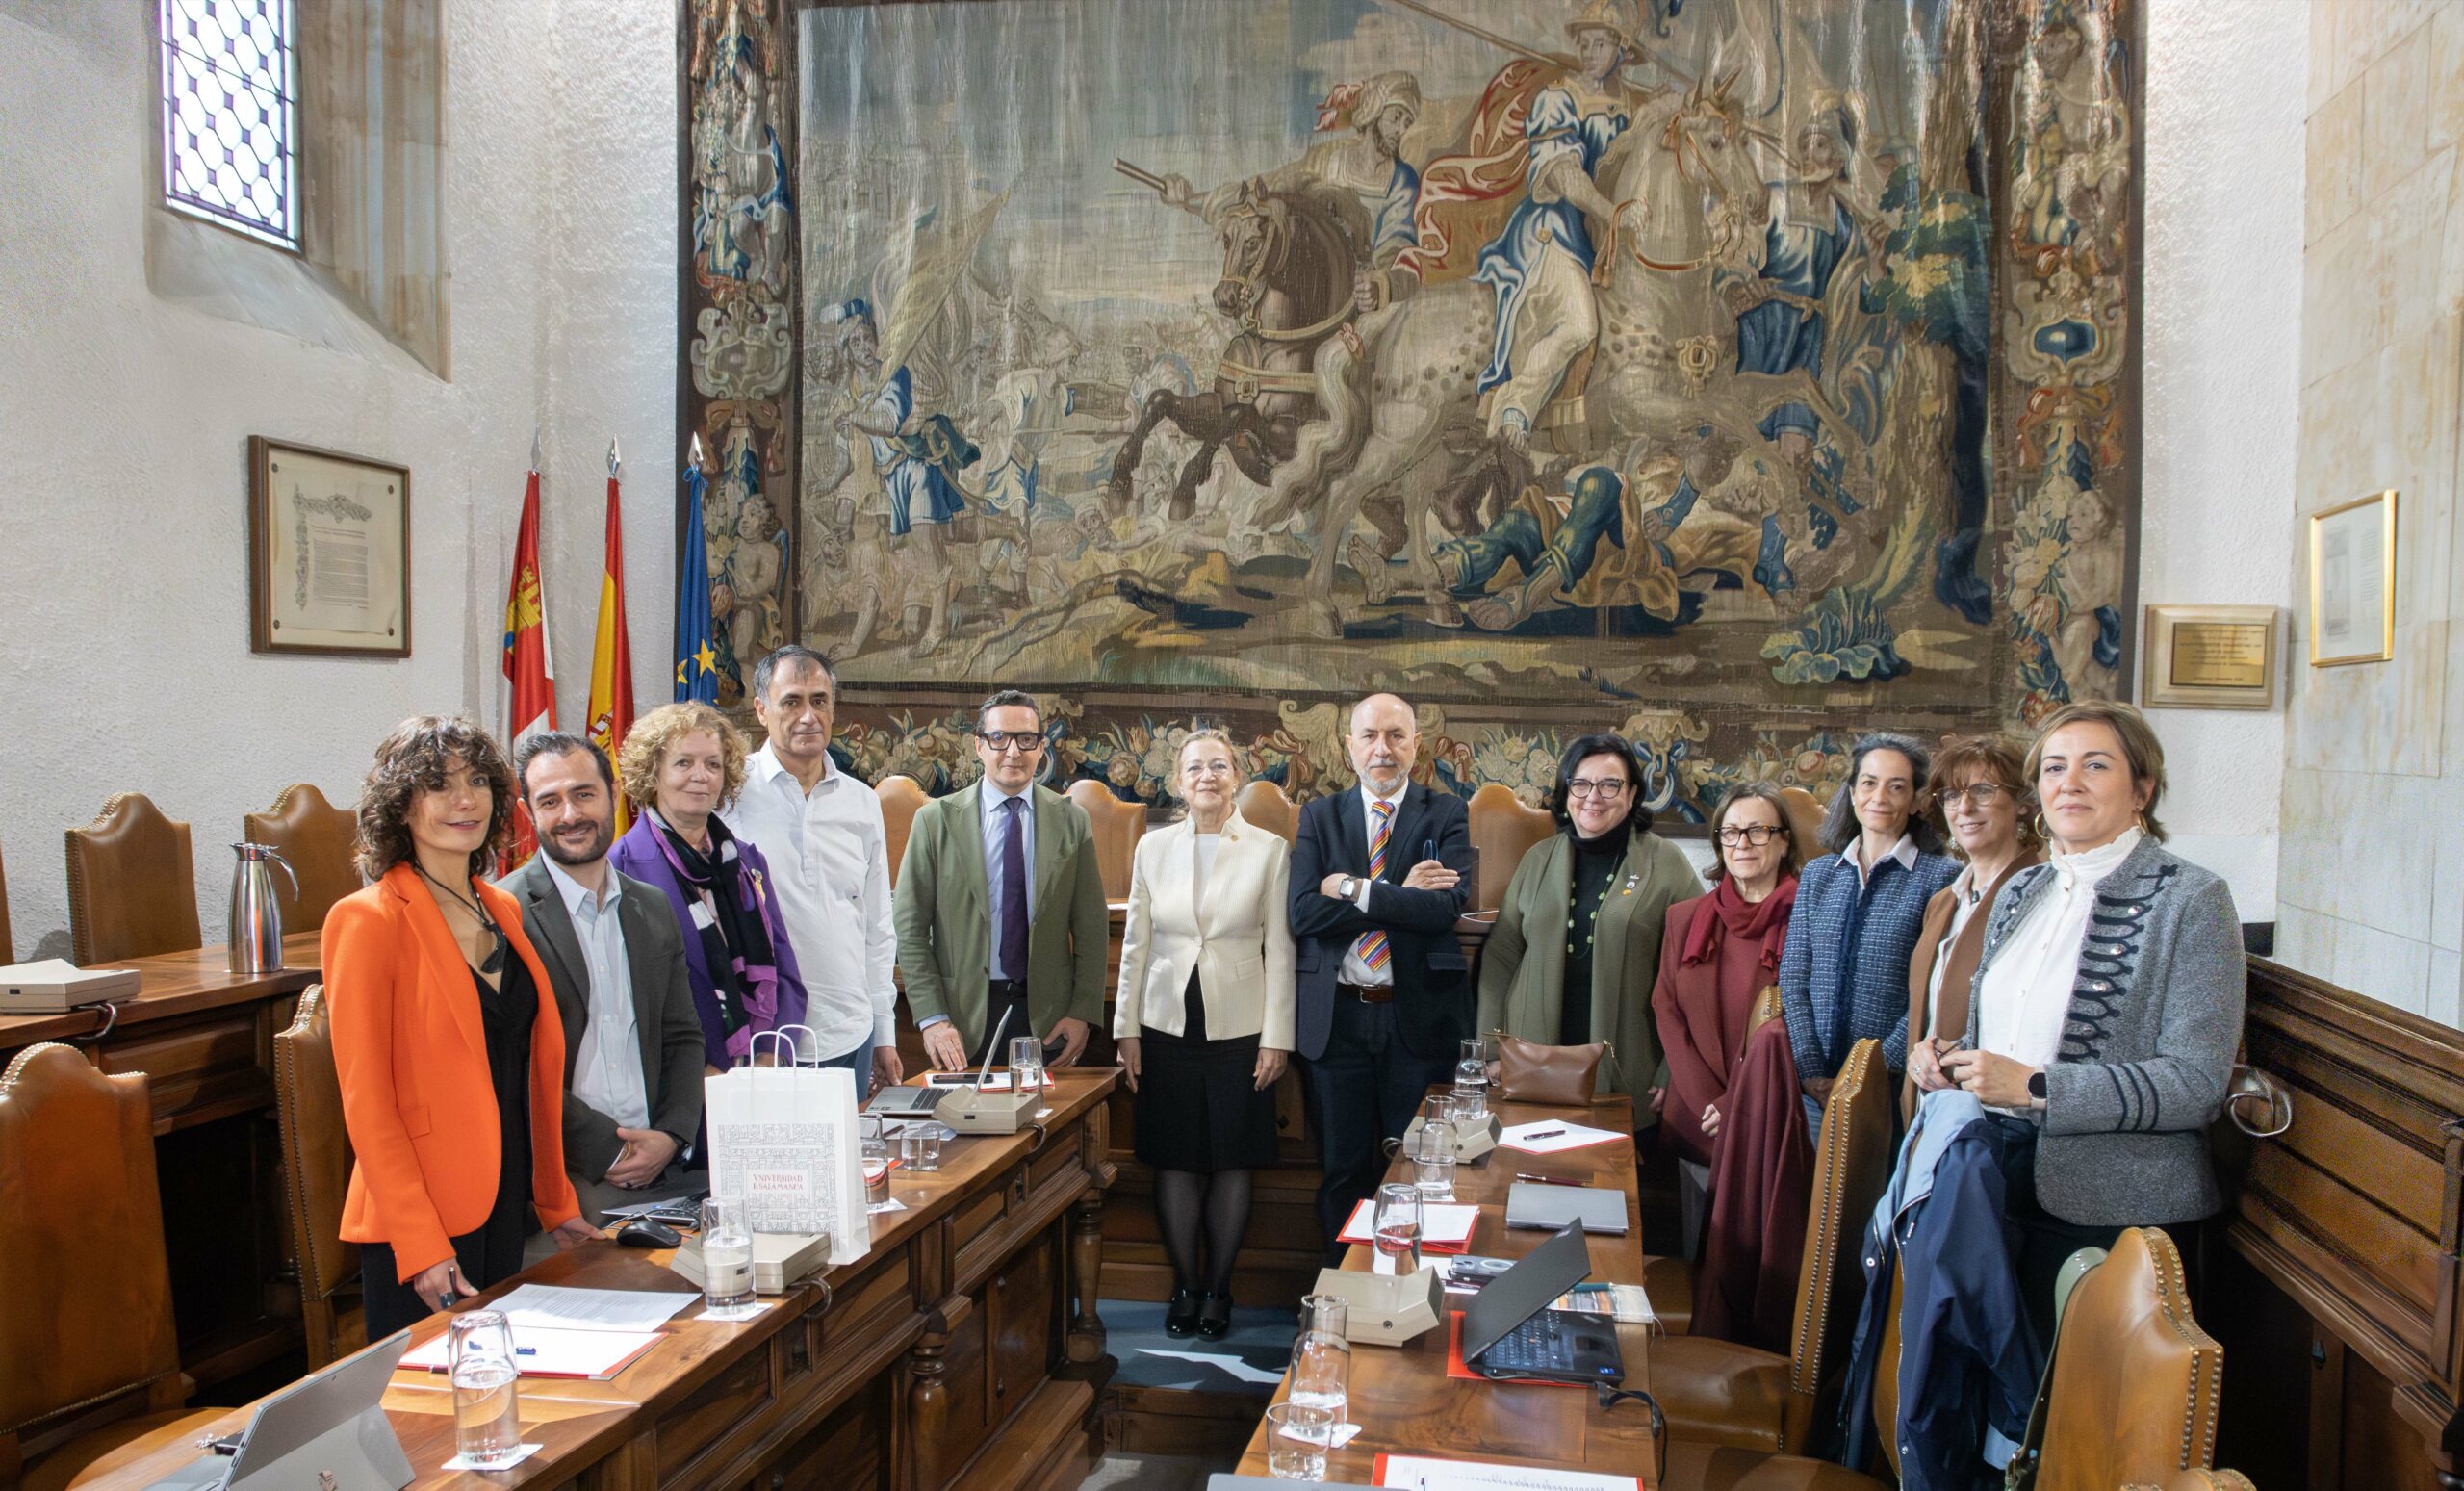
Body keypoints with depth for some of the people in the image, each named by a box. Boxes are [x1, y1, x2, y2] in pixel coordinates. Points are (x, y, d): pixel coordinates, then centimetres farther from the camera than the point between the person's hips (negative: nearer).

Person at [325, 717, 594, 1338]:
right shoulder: (368, 920, -11)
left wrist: (555, 1203, 13)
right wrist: (422, 1246, -18)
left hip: (507, 1210, 7)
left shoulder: (503, 911, 10)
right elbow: (366, 1100, -14)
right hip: (420, 1224, -7)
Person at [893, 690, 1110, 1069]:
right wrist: (932, 1018, -10)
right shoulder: (936, 820, 0)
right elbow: (910, 928, -2)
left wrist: (1083, 1012, -4)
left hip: (1048, 1019, 1)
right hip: (964, 1019, -1)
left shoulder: (1071, 820, 4)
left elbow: (1092, 928, 4)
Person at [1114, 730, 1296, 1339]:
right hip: (1168, 1027, 2)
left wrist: (1276, 1037, -4)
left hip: (1239, 1031, -1)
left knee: (1232, 1164, 6)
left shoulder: (1270, 850, -1)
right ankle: (1184, 1285, 23)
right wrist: (1126, 1028, 4)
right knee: (1175, 1163, 7)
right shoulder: (1153, 847, 4)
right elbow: (1135, 943, 7)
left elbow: (1279, 950, -1)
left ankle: (1218, 1289, 22)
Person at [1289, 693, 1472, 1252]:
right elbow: (1304, 912, -9)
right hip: (1337, 1016, 2)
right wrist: (1399, 895, -13)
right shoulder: (1319, 816, 6)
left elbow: (1446, 907, -15)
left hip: (1419, 1017, -1)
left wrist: (1353, 889, -14)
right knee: (1342, 1169, 12)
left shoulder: (1446, 815, 1)